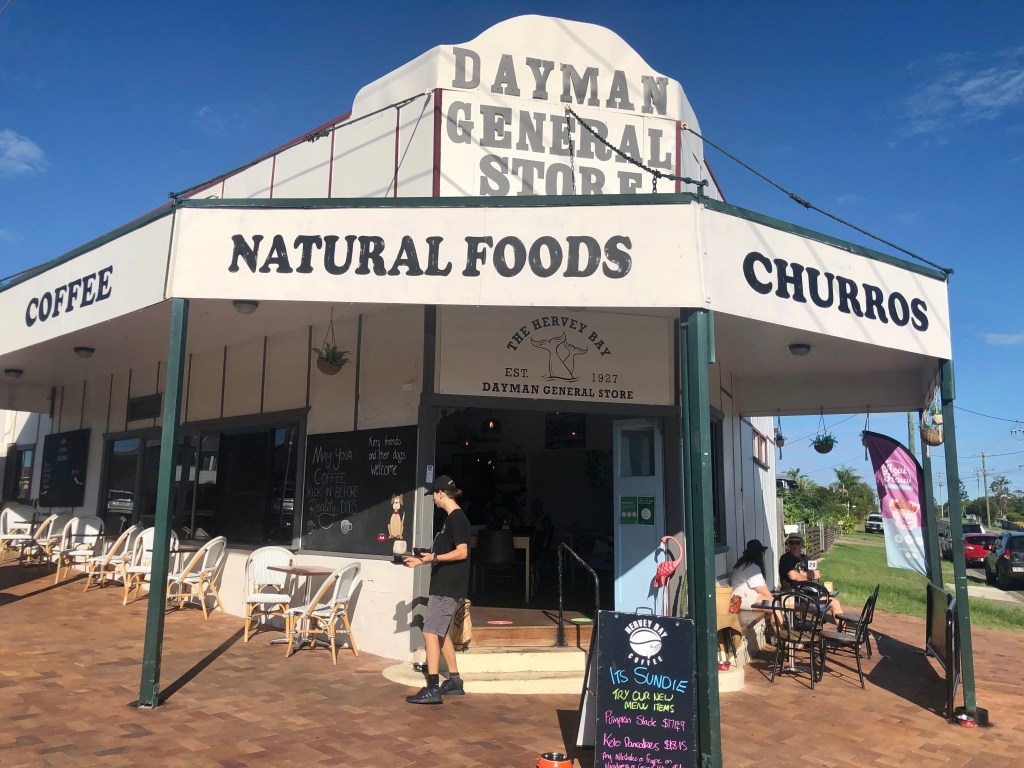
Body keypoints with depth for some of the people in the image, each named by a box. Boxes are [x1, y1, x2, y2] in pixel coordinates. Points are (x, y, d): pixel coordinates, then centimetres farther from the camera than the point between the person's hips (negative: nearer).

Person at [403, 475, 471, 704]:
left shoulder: (457, 518, -14)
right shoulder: (452, 519, 16)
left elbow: (462, 552, -21)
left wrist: (434, 558, -29)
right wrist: (421, 560, 24)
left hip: (448, 588, -10)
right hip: (444, 585, 10)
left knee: (431, 632, -11)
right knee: (441, 633, 15)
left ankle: (432, 689, -10)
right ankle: (454, 681, 23)